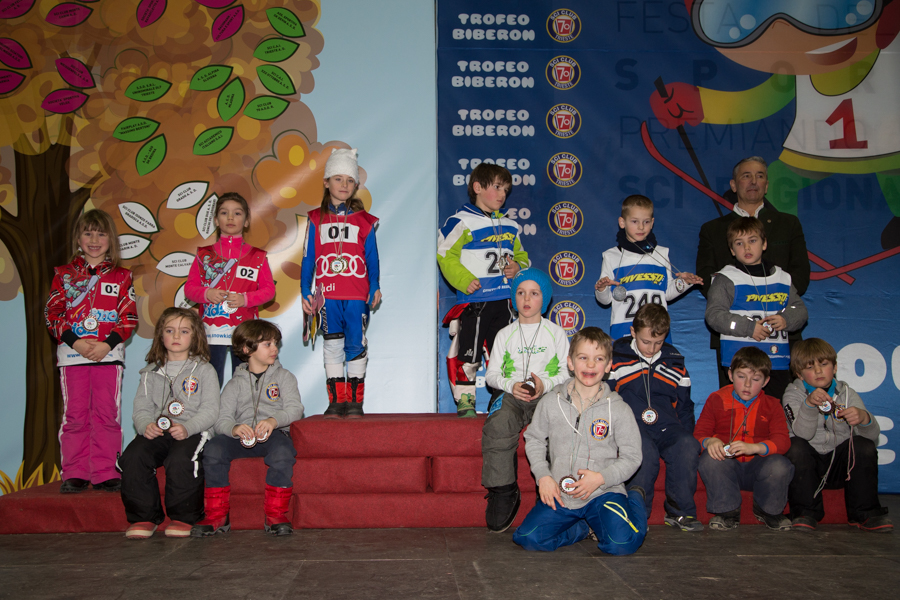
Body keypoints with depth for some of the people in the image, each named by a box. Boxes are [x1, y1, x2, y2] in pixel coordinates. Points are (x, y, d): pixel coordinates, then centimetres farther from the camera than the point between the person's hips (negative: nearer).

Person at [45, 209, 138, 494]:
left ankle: (106, 474, 5)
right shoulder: (64, 274, 11)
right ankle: (75, 475, 9)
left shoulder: (121, 276, 10)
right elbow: (52, 313, 4)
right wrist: (75, 342, -10)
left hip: (109, 354, 0)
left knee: (107, 414, -1)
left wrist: (107, 344, -10)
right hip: (72, 353, 1)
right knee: (75, 414, 2)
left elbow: (129, 317, 3)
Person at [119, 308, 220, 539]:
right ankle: (144, 518, -10)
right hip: (157, 432, 4)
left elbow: (210, 410, -2)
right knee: (132, 457, -25)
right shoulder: (151, 372, 20)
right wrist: (145, 425, -12)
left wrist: (187, 428, -20)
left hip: (193, 432, -3)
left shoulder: (204, 370, 8)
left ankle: (183, 518, -14)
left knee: (180, 460, -34)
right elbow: (141, 408, 12)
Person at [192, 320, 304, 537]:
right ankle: (217, 515, -18)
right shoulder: (235, 384, 17)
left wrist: (274, 420, -23)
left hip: (274, 433, -1)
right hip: (241, 436, 2)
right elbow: (222, 419, 2)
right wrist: (234, 428, -24)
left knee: (283, 452, -36)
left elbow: (295, 408, -1)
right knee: (213, 449, -29)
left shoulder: (283, 376, 16)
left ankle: (276, 515, -22)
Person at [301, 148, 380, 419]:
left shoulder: (364, 221, 8)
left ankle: (355, 400, 8)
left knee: (356, 345, 0)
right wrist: (305, 291, 4)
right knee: (332, 346, 4)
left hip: (357, 295, 0)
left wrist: (374, 287, 0)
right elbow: (308, 259, 10)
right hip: (327, 295, 1)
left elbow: (372, 259, 10)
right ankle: (336, 401, 10)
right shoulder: (316, 219, 9)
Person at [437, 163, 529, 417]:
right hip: (473, 301, -6)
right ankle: (465, 400, 9)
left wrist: (517, 267, 3)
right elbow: (445, 255, -8)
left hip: (503, 300, 6)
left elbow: (521, 255, 26)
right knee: (468, 353, -4)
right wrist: (463, 280, -17)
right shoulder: (462, 222, -4)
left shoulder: (510, 227, 16)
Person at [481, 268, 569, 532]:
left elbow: (568, 371, 8)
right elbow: (491, 374, 13)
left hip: (548, 395, -1)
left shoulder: (556, 332, 14)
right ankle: (503, 493, -23)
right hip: (512, 395, 1)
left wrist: (545, 383, -11)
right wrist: (511, 385, -8)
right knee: (497, 427, -33)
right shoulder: (505, 334, 16)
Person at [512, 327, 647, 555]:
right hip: (560, 494, 2)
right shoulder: (551, 401, 2)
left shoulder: (618, 408, -2)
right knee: (528, 538, -15)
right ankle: (584, 527, 11)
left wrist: (602, 477, -15)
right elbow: (534, 439, 11)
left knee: (621, 543, -25)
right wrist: (543, 476, -4)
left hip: (603, 493, -2)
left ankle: (635, 499, 10)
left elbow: (632, 457, 1)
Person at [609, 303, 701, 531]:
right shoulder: (616, 355, 6)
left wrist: (685, 434, 9)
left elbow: (684, 406, 23)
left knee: (688, 446, -29)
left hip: (667, 427, 3)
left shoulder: (674, 360, 16)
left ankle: (680, 512, -13)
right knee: (645, 451, -35)